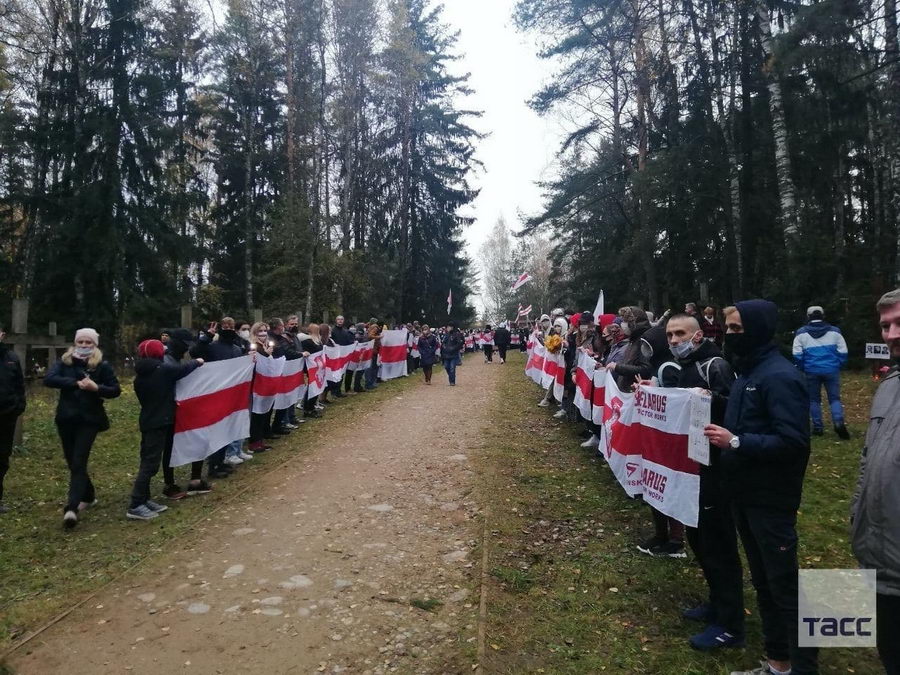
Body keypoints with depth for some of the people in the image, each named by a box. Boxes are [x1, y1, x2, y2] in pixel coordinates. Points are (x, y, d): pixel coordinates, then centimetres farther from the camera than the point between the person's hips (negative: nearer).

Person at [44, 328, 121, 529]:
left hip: (89, 420, -4)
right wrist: (76, 383, -22)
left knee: (78, 462, -11)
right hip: (66, 418, 4)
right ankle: (88, 496, 34)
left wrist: (96, 387, -22)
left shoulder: (102, 365, -3)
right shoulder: (64, 361, 4)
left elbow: (116, 390, -3)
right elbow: (48, 379, -12)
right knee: (72, 462, 14)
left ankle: (71, 508, -16)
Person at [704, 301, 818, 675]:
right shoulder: (747, 371, 12)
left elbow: (793, 442, -24)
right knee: (762, 580, 18)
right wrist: (720, 430, 4)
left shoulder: (779, 376, -18)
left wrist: (735, 441, -24)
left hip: (771, 499, -9)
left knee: (784, 585, 1)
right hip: (744, 493, 9)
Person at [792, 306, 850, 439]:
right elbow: (843, 353, 3)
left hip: (812, 371, 0)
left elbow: (797, 356, -1)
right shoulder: (835, 331, 4)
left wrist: (803, 369, 12)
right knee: (835, 398, 7)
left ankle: (818, 427, 11)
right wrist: (838, 366, 16)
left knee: (814, 399, 10)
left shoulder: (801, 333, 1)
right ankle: (838, 422, -13)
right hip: (832, 371, 0)